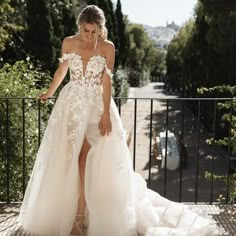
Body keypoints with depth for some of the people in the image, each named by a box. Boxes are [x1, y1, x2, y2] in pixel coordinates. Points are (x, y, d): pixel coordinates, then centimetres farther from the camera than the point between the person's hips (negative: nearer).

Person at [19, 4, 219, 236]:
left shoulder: (108, 47, -5)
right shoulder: (68, 43, 1)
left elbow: (106, 80, -10)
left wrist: (106, 114, -16)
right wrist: (49, 93, 28)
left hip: (97, 103, -2)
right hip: (72, 103, 2)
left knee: (88, 157, -6)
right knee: (70, 157, 0)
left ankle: (81, 214, 3)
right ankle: (80, 215, 11)